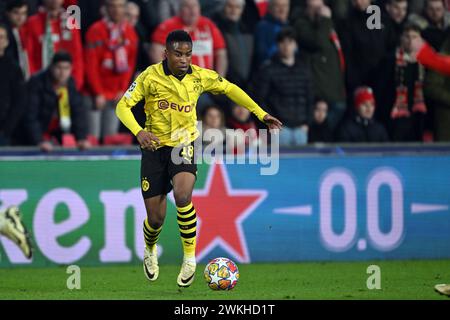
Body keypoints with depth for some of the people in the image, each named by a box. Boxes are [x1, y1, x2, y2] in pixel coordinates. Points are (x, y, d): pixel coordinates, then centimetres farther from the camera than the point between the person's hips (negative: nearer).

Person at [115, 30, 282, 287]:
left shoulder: (200, 77, -5)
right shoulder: (151, 77, -12)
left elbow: (230, 89, 12)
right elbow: (123, 106, -10)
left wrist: (261, 114, 11)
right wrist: (138, 132, -28)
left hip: (184, 145, 0)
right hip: (155, 147, 0)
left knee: (182, 196, -30)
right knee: (156, 218, 0)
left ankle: (190, 257, -13)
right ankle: (150, 250, 37)